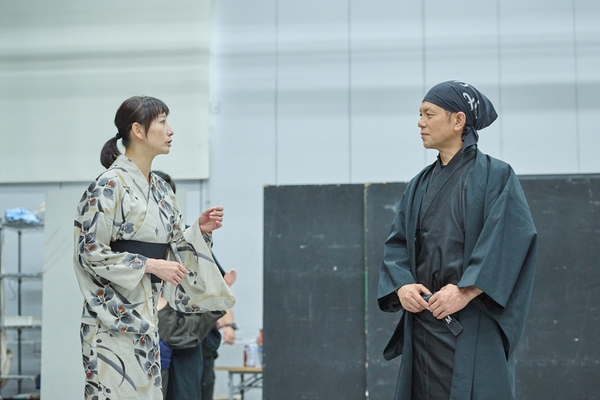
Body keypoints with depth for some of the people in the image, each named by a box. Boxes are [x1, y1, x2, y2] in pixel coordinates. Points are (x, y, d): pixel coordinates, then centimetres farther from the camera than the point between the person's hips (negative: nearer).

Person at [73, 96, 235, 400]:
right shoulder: (110, 185, -11)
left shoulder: (160, 189, 13)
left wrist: (200, 230, 0)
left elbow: (173, 247, 18)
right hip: (113, 313, -8)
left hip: (145, 313, 8)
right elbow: (90, 252, -14)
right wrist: (150, 265, -18)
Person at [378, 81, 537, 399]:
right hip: (423, 322, 6)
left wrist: (467, 290, -21)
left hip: (475, 325, -6)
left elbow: (512, 238, -13)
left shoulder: (495, 176, -2)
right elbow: (397, 243, 12)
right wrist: (401, 285, -8)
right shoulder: (420, 185, 16)